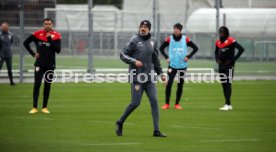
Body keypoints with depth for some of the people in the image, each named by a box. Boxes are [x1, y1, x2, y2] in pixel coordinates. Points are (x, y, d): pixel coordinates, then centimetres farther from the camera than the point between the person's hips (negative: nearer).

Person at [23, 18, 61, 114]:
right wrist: (33, 54, -1)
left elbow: (58, 50, -13)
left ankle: (44, 107, 15)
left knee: (47, 86, 7)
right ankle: (34, 107, -9)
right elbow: (26, 43, 8)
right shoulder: (37, 34, -2)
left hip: (50, 65, 1)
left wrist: (50, 38, -17)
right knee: (37, 84, -8)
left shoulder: (56, 36, -2)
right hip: (39, 64, -1)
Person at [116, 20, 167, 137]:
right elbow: (123, 55, -5)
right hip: (137, 77, -5)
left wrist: (161, 73, 17)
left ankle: (156, 130, -4)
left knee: (154, 101, -5)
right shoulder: (134, 41, -4)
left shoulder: (153, 42, 12)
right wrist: (134, 61, -19)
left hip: (150, 77, 5)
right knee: (135, 103, -4)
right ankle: (120, 123, 17)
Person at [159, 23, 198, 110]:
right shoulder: (169, 39, -2)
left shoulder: (185, 39, -3)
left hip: (182, 66, 1)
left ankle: (177, 104, 17)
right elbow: (161, 48, 12)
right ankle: (167, 104, -5)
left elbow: (195, 48, 5)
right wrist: (166, 57, 0)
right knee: (169, 83, -12)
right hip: (172, 65, -1)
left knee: (180, 85, 5)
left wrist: (188, 57, -5)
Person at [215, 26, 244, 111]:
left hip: (229, 66, -7)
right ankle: (228, 105, 14)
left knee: (228, 84, -12)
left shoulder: (231, 41, -10)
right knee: (223, 85, 8)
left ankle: (227, 104, -16)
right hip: (221, 66, 7)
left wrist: (233, 60, -14)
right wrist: (217, 59, 9)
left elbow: (241, 49, -15)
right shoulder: (218, 42, 10)